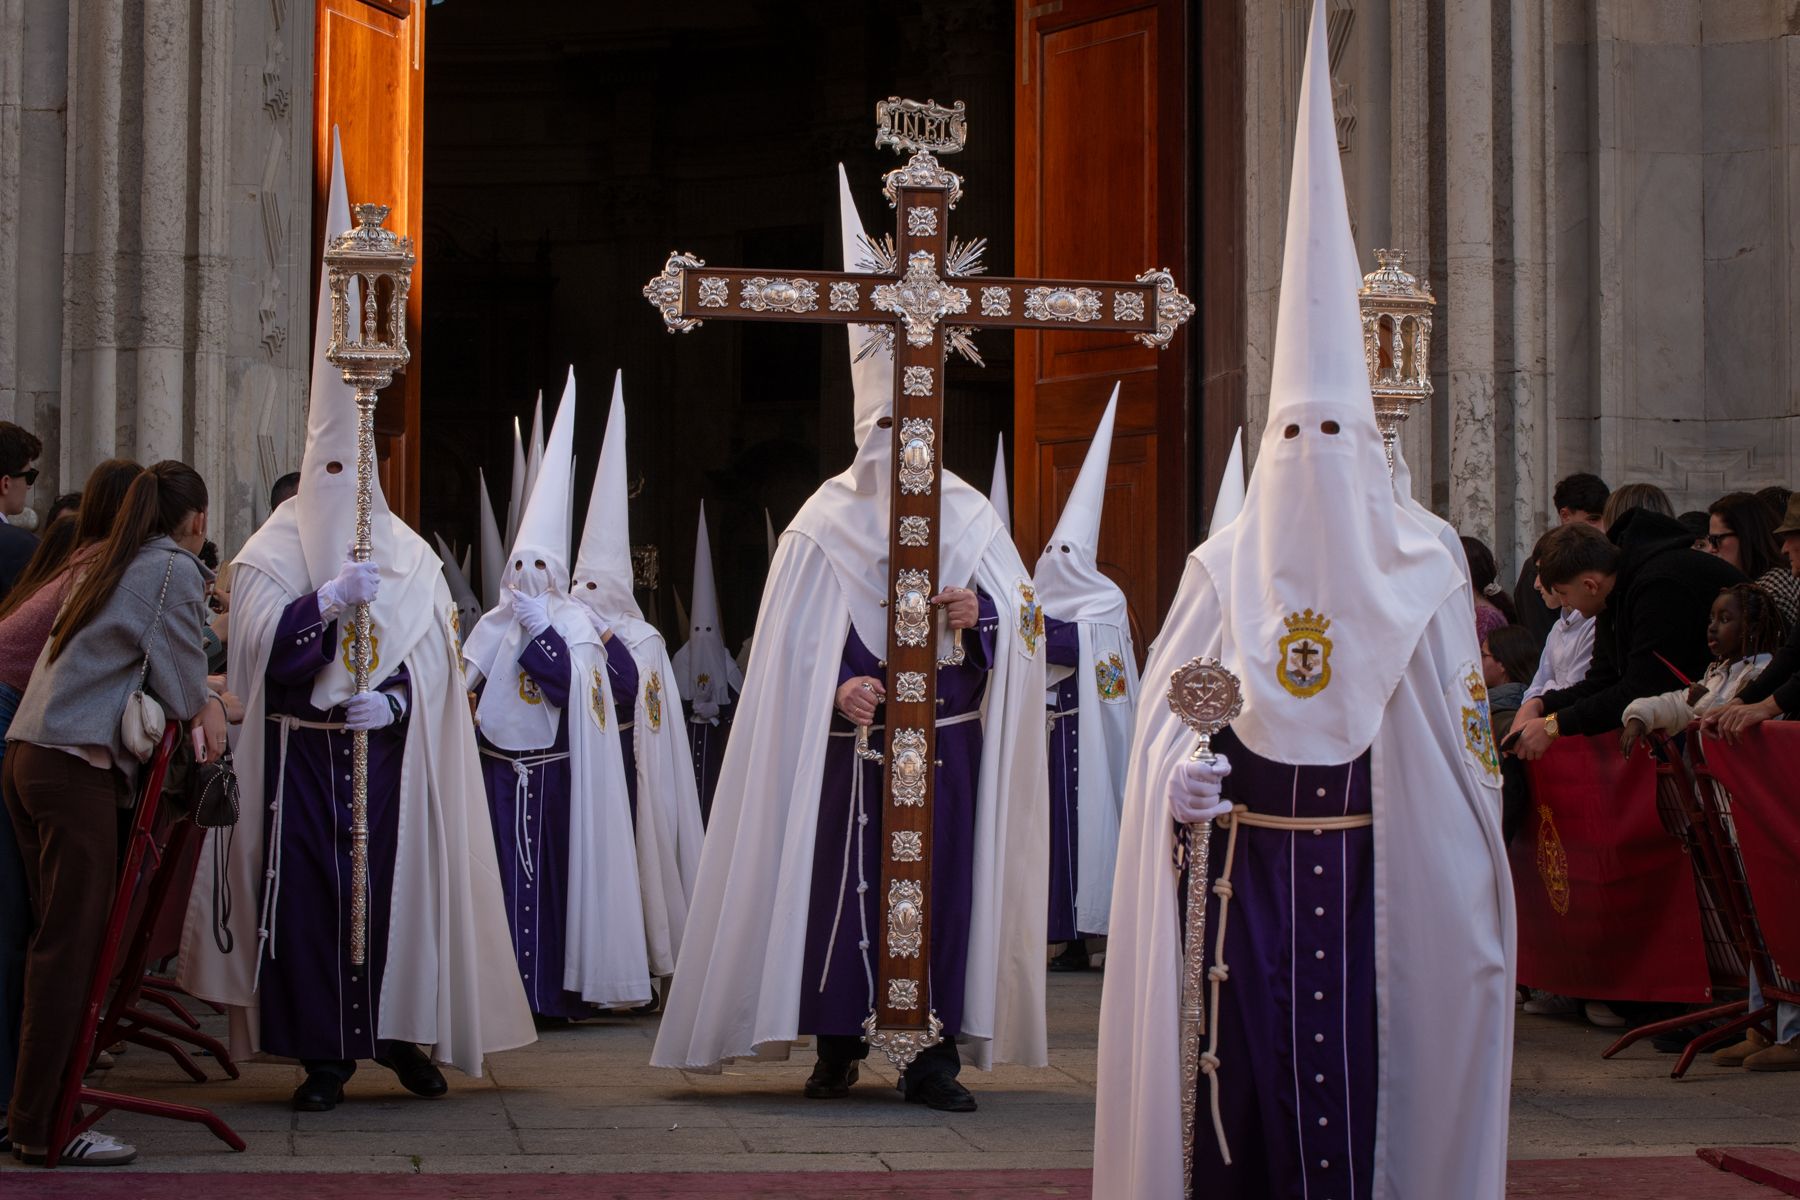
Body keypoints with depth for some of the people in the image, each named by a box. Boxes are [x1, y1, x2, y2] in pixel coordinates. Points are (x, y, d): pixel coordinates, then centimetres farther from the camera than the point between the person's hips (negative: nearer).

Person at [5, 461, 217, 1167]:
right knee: (68, 946, -6)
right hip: (77, 769, -8)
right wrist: (209, 709, 16)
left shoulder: (105, 566, 22)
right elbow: (183, 691, -3)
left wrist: (201, 700, 17)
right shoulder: (175, 571, -2)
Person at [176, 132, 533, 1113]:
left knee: (394, 885, 0)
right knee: (307, 891, -5)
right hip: (301, 755, -2)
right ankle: (322, 1053, 1)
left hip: (389, 754, 2)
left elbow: (436, 657, 6)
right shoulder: (269, 555, 3)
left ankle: (399, 1032, 12)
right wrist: (331, 599, -21)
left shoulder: (411, 556, 9)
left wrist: (395, 699, -13)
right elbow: (263, 648, -8)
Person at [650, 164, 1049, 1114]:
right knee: (841, 885, -2)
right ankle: (837, 1044, 10)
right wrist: (837, 688, -18)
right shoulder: (824, 522, 3)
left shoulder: (971, 518, 9)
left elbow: (1026, 623, 7)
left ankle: (934, 1053, 3)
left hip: (950, 745, 2)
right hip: (852, 744, -1)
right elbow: (795, 643, 0)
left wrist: (977, 615, -13)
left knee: (944, 885, -2)